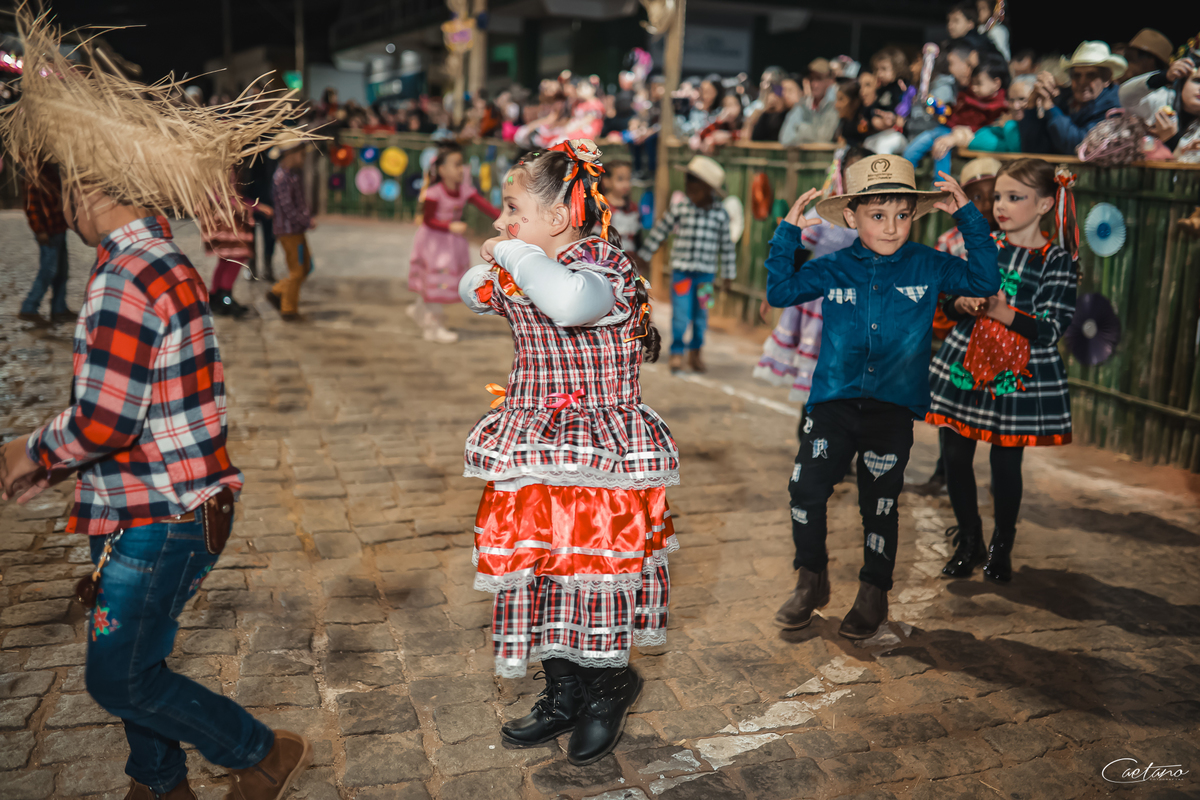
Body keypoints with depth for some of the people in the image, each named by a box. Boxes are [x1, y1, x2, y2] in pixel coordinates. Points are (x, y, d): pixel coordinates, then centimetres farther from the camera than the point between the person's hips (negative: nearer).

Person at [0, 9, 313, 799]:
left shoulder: (125, 277, -21)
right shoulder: (166, 262, 12)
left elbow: (104, 423, -24)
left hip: (160, 513, -10)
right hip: (172, 501, 10)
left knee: (118, 677, 3)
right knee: (133, 662, 21)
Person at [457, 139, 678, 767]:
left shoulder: (602, 268, -19)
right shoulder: (524, 274, 7)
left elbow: (570, 300, -44)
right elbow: (473, 296, 26)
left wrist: (515, 254, -27)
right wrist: (489, 267, 3)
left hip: (597, 461, -8)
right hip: (534, 459, 8)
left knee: (592, 575, 4)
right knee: (539, 574, 15)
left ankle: (607, 693, 32)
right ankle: (563, 695, 35)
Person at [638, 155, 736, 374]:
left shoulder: (721, 214, 0)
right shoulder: (679, 208, -4)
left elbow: (726, 246, 7)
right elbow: (659, 232, 4)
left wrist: (728, 274, 10)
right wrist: (642, 256, 6)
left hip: (706, 272, 1)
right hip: (681, 269, -1)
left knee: (701, 315, 10)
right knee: (681, 313, -3)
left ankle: (696, 353, 27)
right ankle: (677, 353, 13)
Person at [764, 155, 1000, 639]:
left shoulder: (927, 266, 2)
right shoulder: (833, 268, 3)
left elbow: (985, 282, 2)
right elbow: (780, 292, 5)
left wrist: (969, 219, -2)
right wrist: (788, 235, -4)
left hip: (894, 404, -1)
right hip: (834, 400, 1)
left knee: (879, 502, 7)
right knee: (806, 490, -4)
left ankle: (874, 594, 26)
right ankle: (811, 581, 19)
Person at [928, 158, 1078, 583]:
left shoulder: (1057, 260, -5)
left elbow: (1052, 327, -11)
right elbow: (951, 303, 9)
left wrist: (1003, 312, -23)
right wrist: (963, 302, -13)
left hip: (1018, 375, -3)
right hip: (964, 365, 3)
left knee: (1006, 464, 5)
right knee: (955, 455, 5)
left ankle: (1002, 547, 26)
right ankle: (969, 540, 25)